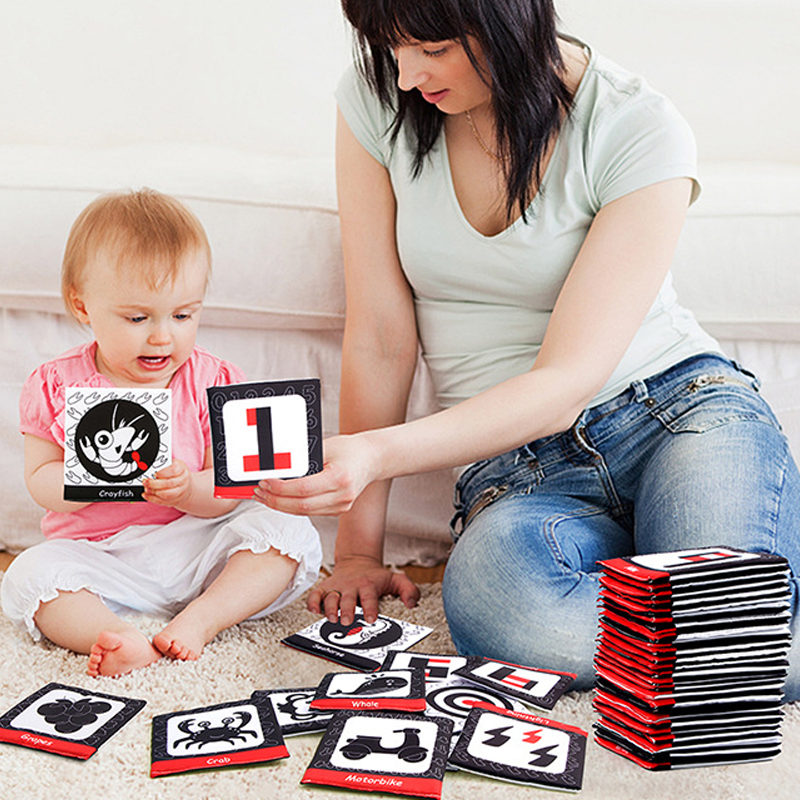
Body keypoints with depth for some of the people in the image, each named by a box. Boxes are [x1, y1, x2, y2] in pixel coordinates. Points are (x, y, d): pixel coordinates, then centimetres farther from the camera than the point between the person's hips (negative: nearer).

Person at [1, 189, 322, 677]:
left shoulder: (213, 383, -2)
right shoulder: (58, 387, -2)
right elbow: (40, 482, -3)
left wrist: (188, 488, -27)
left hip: (197, 546, 1)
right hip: (101, 556, 0)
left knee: (289, 532, -20)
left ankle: (200, 619, -30)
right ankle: (121, 636, -45)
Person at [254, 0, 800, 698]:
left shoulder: (641, 130, -13)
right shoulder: (378, 98, -3)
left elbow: (566, 383, -19)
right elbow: (381, 339, -1)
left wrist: (380, 452, -33)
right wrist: (358, 549, -2)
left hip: (676, 409, -2)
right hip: (517, 465, 3)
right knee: (493, 601, -35)